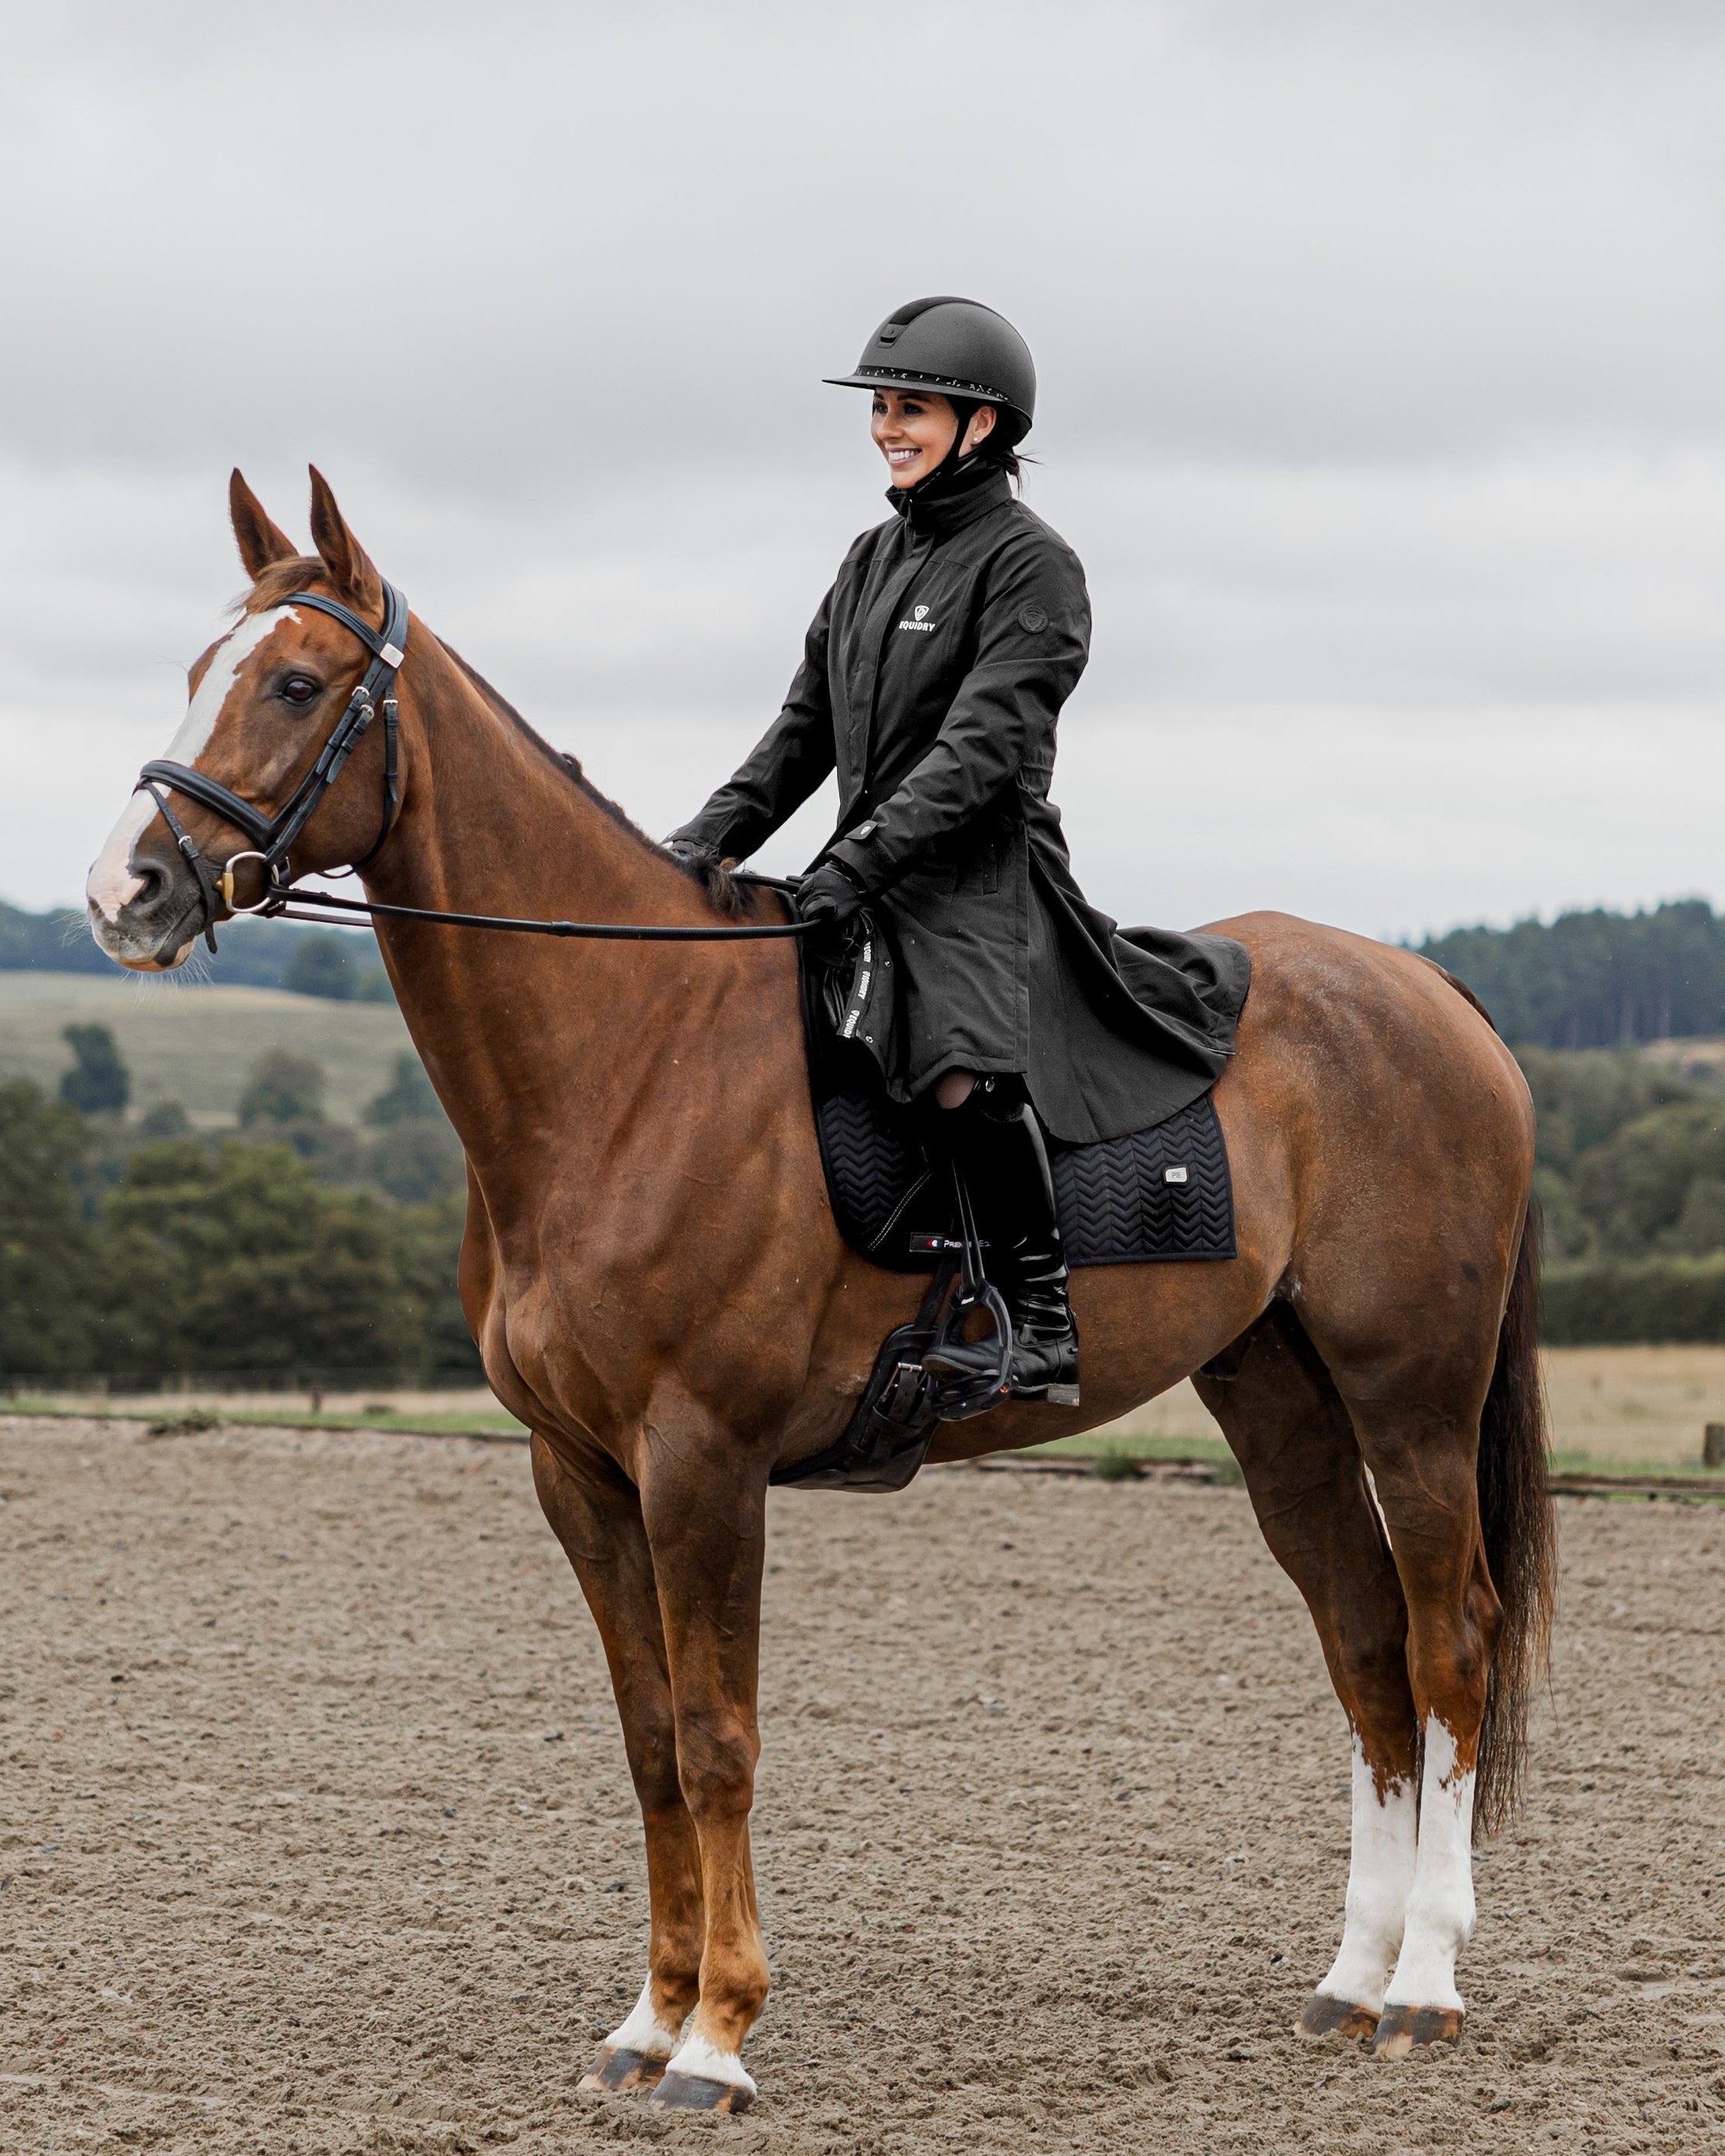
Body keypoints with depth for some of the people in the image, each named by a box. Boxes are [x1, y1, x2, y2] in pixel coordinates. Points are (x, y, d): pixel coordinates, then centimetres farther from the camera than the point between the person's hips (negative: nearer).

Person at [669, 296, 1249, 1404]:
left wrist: (866, 855, -26)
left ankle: (1045, 1310, -23)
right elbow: (805, 729, 18)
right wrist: (707, 840, 4)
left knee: (962, 1068, -34)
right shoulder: (874, 559, 17)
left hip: (984, 870, -9)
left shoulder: (1032, 565, -7)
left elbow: (983, 747, -17)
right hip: (866, 878, 9)